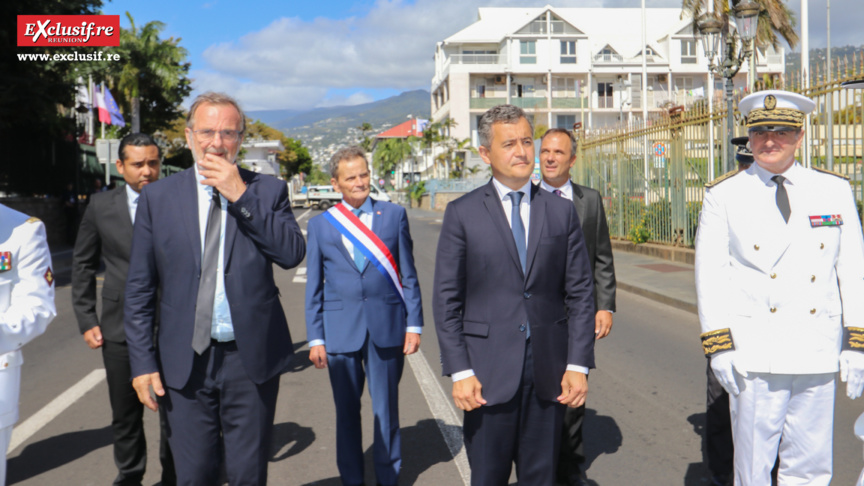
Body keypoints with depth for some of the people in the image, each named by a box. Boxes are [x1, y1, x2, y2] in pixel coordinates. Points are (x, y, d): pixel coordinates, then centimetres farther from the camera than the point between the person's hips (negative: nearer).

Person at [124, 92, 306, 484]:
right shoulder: (157, 196, 4)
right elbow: (139, 288, 5)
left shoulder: (268, 191, 2)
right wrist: (142, 361, 0)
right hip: (185, 363, 1)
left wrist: (241, 196, -15)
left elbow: (293, 254, -13)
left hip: (252, 359, 0)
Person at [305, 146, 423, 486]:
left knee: (387, 409, 9)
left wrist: (414, 324, 0)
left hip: (387, 328, 0)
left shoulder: (394, 215, 5)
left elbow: (408, 275, 5)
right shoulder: (320, 224, 5)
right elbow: (313, 288, 6)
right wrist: (315, 338, 2)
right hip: (340, 329, 1)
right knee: (346, 411, 11)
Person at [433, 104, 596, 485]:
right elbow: (446, 300, -2)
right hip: (488, 371, -2)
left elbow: (580, 293, 5)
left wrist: (578, 365, -1)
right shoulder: (462, 214, 0)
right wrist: (460, 371, -8)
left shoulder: (562, 212, 7)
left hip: (548, 370, 2)